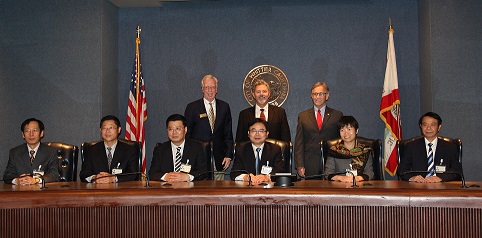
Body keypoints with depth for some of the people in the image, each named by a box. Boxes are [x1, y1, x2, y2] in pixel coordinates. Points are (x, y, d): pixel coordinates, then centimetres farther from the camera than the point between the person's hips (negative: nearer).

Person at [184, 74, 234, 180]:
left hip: (219, 160, 2)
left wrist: (228, 155, 1)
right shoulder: (192, 107, 3)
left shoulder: (224, 107, 9)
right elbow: (187, 134, 4)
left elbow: (228, 134, 10)